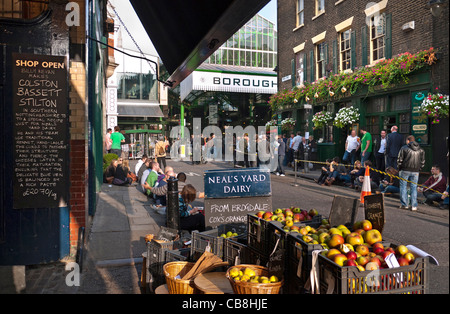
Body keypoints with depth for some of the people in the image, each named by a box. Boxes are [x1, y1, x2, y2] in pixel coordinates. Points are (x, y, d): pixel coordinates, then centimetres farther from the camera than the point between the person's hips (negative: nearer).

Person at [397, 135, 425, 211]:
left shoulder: (404, 148, -3)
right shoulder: (421, 150, 11)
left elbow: (399, 160, -4)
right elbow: (422, 162, 12)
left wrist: (400, 168, 8)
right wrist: (418, 169, 18)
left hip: (405, 170, -3)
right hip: (415, 172, 4)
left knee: (403, 186, 6)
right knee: (414, 187, 7)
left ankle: (404, 204, 5)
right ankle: (414, 206, 6)